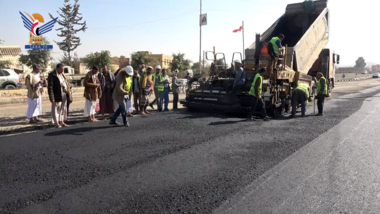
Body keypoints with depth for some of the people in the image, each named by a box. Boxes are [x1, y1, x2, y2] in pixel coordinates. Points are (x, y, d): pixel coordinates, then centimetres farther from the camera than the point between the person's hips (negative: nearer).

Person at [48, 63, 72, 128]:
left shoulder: (62, 74, 15)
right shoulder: (52, 75, -9)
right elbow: (50, 87, -13)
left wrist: (68, 93, 13)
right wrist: (51, 97, -18)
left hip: (64, 95, 8)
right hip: (57, 95, -8)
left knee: (63, 109, 13)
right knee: (56, 109, 1)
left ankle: (61, 122, 24)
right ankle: (56, 123, 10)